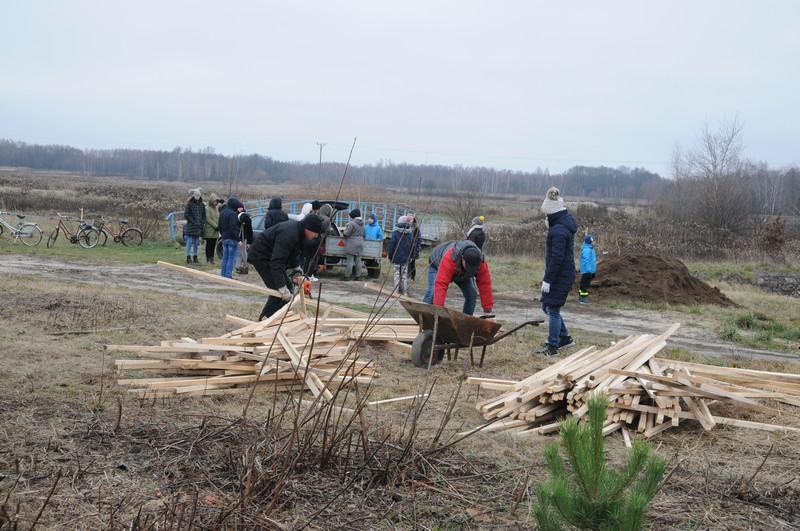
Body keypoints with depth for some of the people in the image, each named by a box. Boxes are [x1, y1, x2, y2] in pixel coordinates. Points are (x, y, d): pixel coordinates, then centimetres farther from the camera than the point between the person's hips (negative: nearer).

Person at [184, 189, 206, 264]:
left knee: (196, 242, 9)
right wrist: (193, 222, -14)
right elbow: (186, 215, -10)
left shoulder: (201, 204, 10)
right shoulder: (189, 204, -6)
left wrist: (202, 222, 0)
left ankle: (195, 257, 15)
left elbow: (204, 215, 15)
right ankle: (188, 257, -1)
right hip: (190, 226, -5)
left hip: (198, 227, 5)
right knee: (189, 242, -5)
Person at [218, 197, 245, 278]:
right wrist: (238, 239, -19)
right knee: (231, 258, -4)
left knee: (225, 257, 15)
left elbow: (220, 226, 20)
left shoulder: (222, 212, 12)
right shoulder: (232, 214, -17)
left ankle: (223, 274, 18)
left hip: (224, 238, 9)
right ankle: (228, 275, -6)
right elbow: (233, 228, -22)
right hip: (232, 238, -9)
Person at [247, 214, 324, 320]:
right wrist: (282, 289, -37)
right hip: (260, 257, -10)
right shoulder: (288, 234, -33)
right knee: (278, 290, -17)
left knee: (288, 287, 9)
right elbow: (276, 262, -37)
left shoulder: (298, 231, -2)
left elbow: (294, 253, 14)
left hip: (270, 255, 10)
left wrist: (296, 271, 0)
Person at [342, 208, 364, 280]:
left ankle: (347, 276, -2)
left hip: (352, 244, -7)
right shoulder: (362, 223, 9)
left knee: (350, 260, -5)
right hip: (360, 243, 7)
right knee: (358, 261, 11)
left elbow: (347, 233, -15)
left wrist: (343, 233, 6)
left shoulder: (351, 223, -16)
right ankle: (358, 276, 15)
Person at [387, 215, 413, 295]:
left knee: (397, 274, 5)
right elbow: (412, 245, 4)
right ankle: (404, 292, 11)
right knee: (404, 274, 10)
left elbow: (392, 245, -9)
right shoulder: (410, 233, -1)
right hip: (406, 258, 3)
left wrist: (390, 255, 1)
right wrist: (411, 256, 11)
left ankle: (397, 291, 5)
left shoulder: (396, 232, -11)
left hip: (397, 257, -3)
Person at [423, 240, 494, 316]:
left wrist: (487, 311, -28)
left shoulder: (480, 262, -35)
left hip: (461, 272, 4)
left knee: (471, 295, -11)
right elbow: (441, 284, -52)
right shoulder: (449, 258, -48)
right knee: (433, 293, -25)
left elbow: (485, 284, -29)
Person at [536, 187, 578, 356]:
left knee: (552, 310, 0)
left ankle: (552, 346, 10)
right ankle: (564, 338, 28)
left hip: (560, 276, -10)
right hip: (564, 274, 10)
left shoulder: (558, 231, -23)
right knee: (547, 306, 19)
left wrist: (548, 279, -20)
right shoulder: (566, 220, 10)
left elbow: (557, 258, -23)